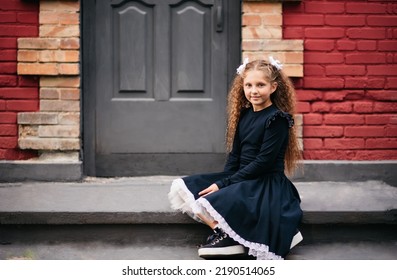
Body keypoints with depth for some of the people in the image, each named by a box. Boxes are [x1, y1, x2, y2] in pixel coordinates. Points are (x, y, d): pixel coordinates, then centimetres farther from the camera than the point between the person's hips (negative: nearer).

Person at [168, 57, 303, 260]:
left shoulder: (277, 119, -13)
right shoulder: (244, 114, 10)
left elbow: (263, 162, -17)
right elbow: (234, 154, 10)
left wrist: (223, 184, -17)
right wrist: (221, 182, -8)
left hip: (267, 183, -9)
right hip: (242, 178, 9)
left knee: (206, 204, -30)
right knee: (182, 187, -2)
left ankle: (228, 236, -5)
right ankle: (223, 230, -14)